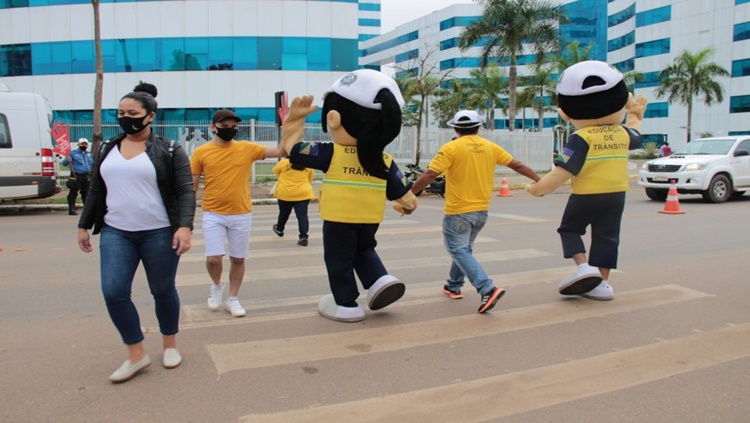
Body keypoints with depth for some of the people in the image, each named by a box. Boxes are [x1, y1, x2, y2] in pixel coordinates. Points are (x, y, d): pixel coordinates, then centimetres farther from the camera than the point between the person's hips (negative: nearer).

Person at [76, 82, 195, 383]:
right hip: (115, 232, 4)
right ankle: (136, 354, 10)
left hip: (159, 233, -4)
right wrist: (84, 225, 17)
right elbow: (96, 190, 18)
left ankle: (170, 345, 29)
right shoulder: (107, 149, 11)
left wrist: (185, 226, -22)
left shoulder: (169, 150, -4)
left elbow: (186, 191, -9)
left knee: (163, 290, 7)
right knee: (113, 292, -6)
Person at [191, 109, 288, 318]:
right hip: (213, 215, -1)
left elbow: (281, 152, -5)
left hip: (241, 215, 1)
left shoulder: (247, 148, -1)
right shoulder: (201, 152, -2)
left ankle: (233, 299, 28)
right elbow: (192, 185, 3)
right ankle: (217, 286, 27)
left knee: (238, 259, 10)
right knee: (213, 258, -7)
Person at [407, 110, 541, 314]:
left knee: (458, 250, -2)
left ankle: (488, 289, -16)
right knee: (464, 248, 22)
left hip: (458, 211, -6)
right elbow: (517, 165, 10)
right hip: (481, 210, 6)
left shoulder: (451, 148, -10)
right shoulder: (490, 147, 4)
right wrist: (539, 181, 22)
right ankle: (453, 286, 33)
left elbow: (429, 175, -17)